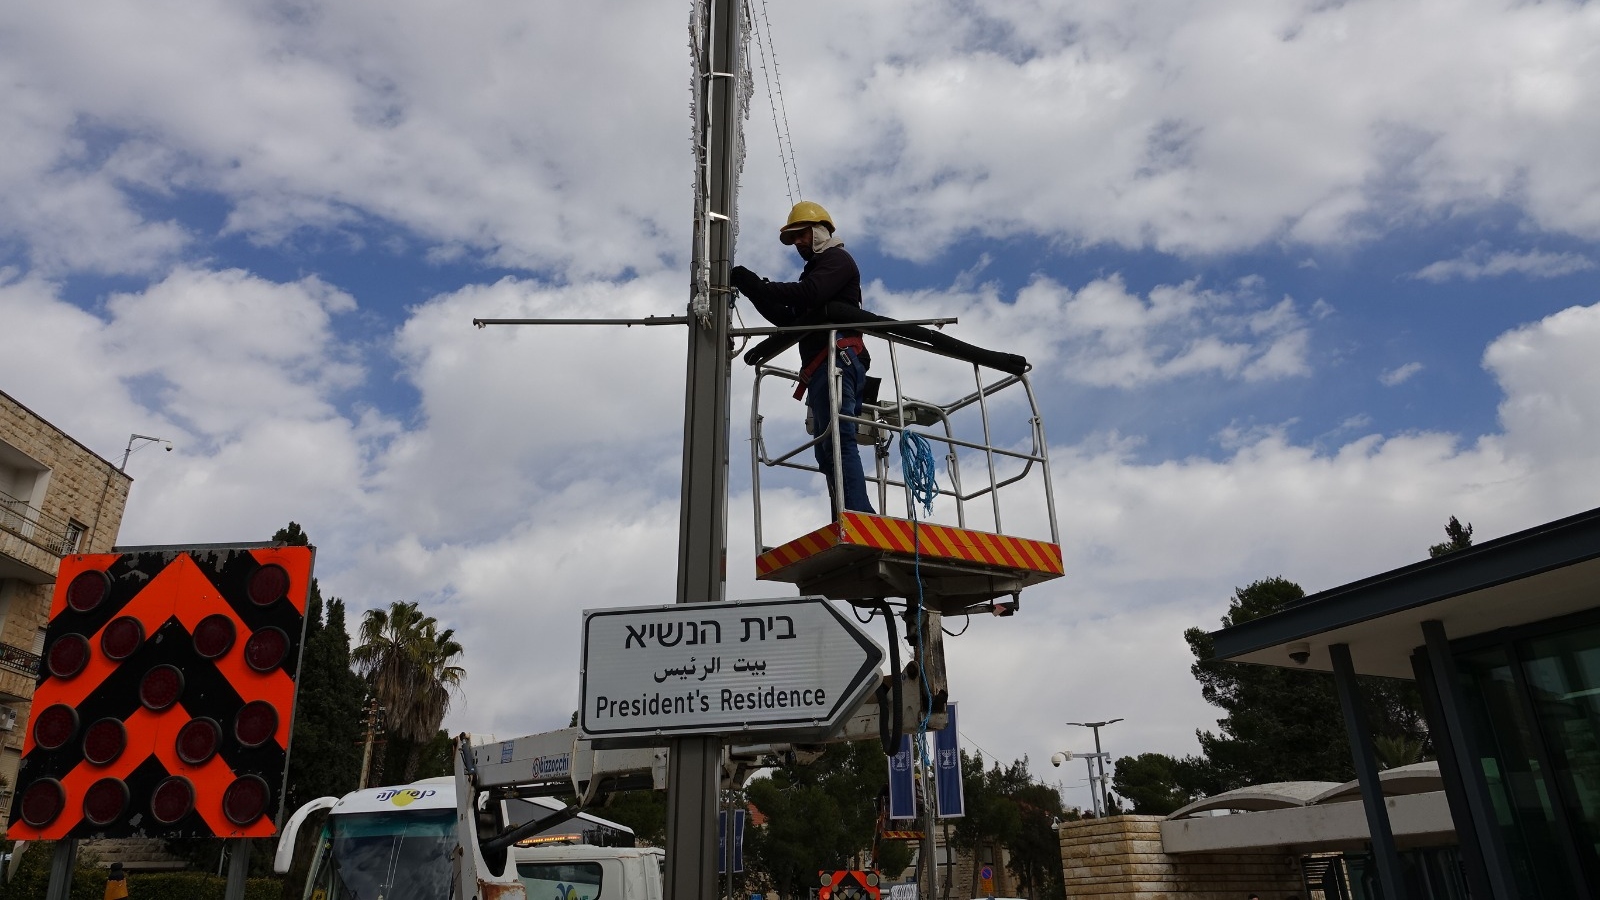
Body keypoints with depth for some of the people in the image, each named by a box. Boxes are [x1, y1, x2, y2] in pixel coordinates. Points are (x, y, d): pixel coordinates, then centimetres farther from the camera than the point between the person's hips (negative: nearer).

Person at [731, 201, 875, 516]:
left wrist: (753, 284, -9)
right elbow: (790, 319, 26)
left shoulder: (837, 259, 7)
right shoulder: (816, 269, 34)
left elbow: (807, 294, -13)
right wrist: (756, 292, 15)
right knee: (827, 451, -1)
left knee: (838, 443, -22)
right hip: (821, 368, 9)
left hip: (837, 359, -9)